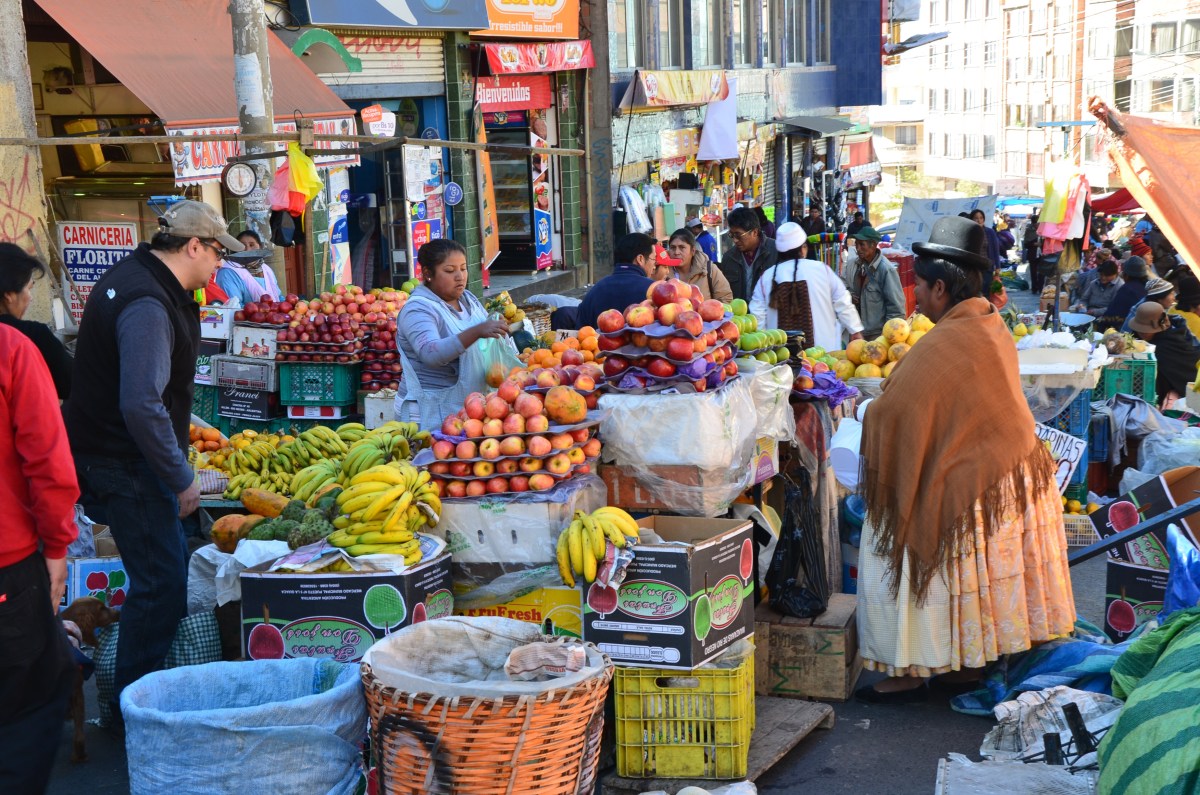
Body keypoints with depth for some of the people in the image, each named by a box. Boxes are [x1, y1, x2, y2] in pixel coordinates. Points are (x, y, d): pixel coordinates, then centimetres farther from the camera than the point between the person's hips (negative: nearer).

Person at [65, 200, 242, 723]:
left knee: (167, 566, 17)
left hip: (120, 456, 11)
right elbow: (141, 406, -29)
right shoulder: (147, 306, -24)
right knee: (161, 582, -6)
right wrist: (181, 479, -21)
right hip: (126, 464, -11)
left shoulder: (138, 278, 11)